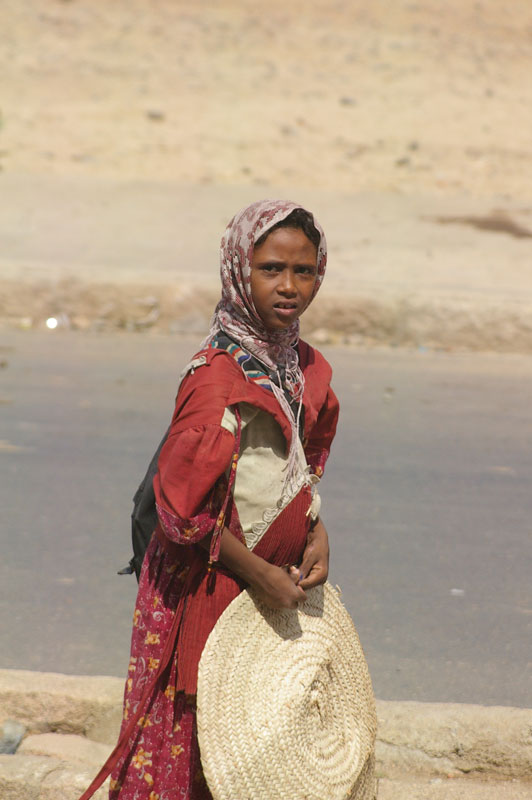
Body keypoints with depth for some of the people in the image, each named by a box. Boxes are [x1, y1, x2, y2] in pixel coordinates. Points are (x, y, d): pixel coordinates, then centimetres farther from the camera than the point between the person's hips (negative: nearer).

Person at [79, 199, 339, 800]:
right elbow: (182, 504, -22)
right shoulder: (219, 374, -22)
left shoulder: (303, 367, 4)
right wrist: (259, 572, -18)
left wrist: (317, 534, 0)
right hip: (207, 587, -8)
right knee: (189, 747, 2)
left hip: (273, 584, 8)